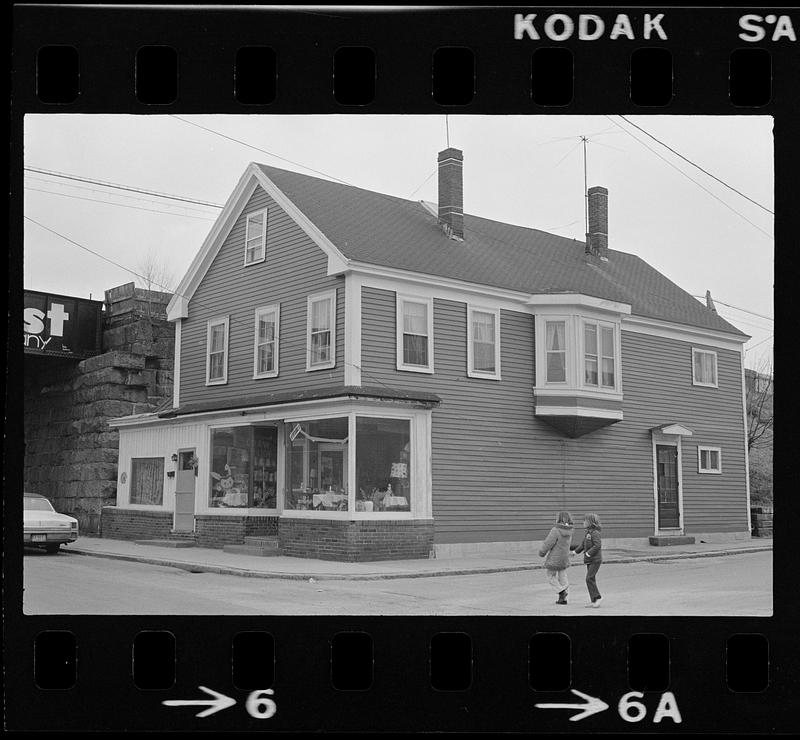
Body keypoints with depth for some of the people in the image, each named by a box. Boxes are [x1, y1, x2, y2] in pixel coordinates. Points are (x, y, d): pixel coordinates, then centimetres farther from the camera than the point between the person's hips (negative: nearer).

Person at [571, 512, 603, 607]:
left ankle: (597, 598, -8)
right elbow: (582, 545, 19)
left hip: (595, 560, -9)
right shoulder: (586, 533, 13)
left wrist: (588, 553, -21)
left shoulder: (595, 533, -15)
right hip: (589, 560, 9)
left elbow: (597, 545, -22)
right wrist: (574, 551, 10)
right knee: (591, 579, 8)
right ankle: (594, 601, 11)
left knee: (589, 578, -15)